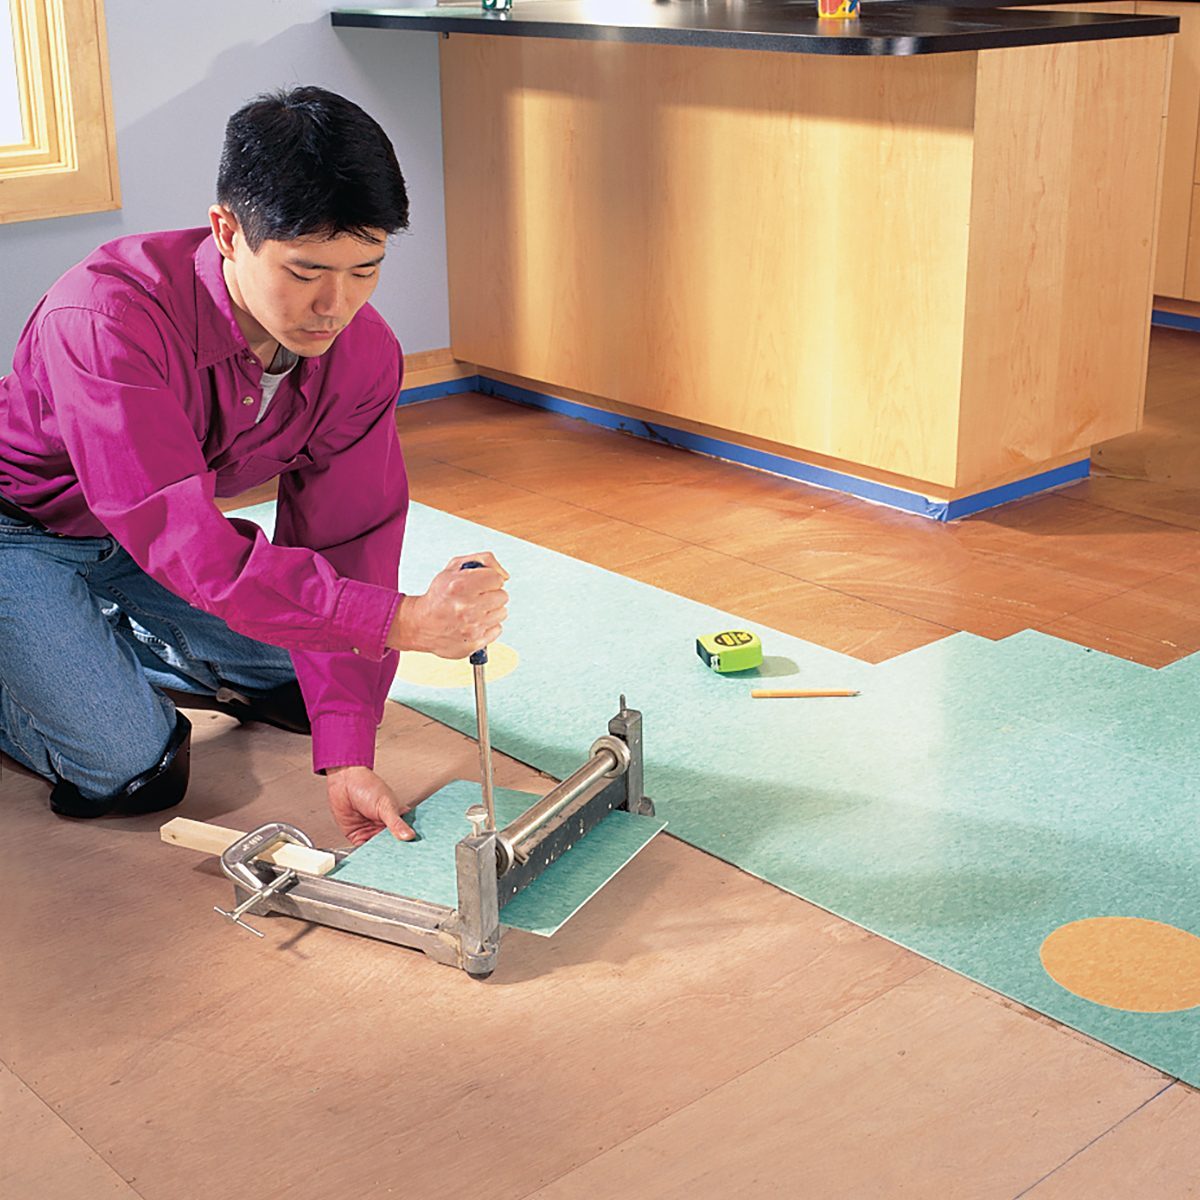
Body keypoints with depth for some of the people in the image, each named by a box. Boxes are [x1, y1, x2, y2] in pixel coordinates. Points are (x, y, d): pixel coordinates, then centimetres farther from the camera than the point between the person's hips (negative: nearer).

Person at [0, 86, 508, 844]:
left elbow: (340, 546, -15)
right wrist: (399, 619, -50)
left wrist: (346, 754, -23)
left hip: (156, 527, 6)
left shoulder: (364, 356, -19)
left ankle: (111, 647, 24)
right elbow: (182, 540, -43)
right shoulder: (108, 318, -38)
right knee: (127, 767, -18)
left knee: (302, 676, 5)